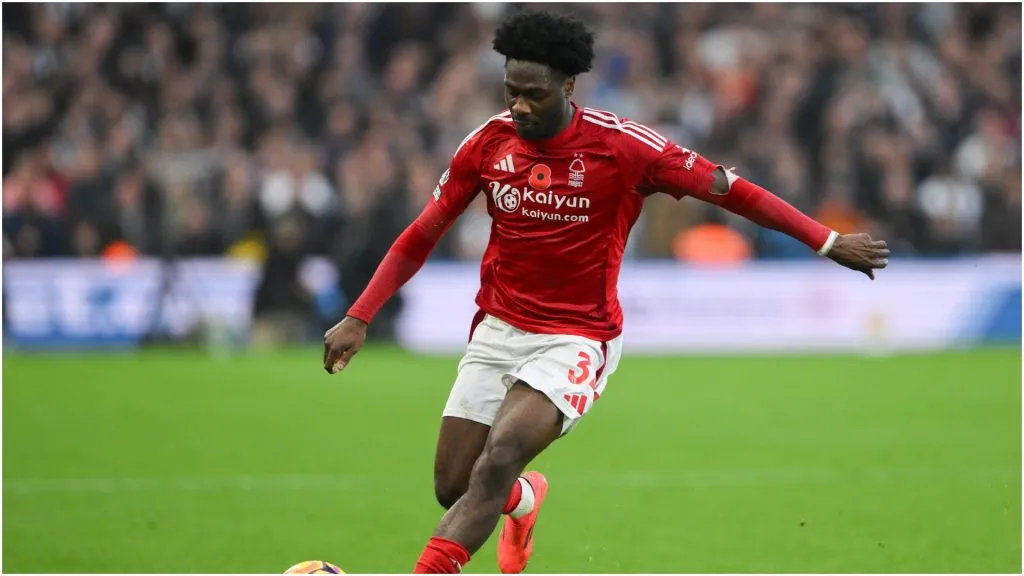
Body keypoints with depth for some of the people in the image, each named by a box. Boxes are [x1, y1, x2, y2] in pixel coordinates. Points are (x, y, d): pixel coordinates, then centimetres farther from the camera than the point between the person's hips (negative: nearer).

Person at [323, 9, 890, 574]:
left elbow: (729, 189, -8)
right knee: (452, 487, 4)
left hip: (577, 341, -4)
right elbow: (421, 236, 6)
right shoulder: (488, 142, -4)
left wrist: (828, 242, -10)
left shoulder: (621, 146, -14)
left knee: (498, 459, -27)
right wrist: (358, 319, -1)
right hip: (498, 331, 4)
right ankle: (524, 499, 41)